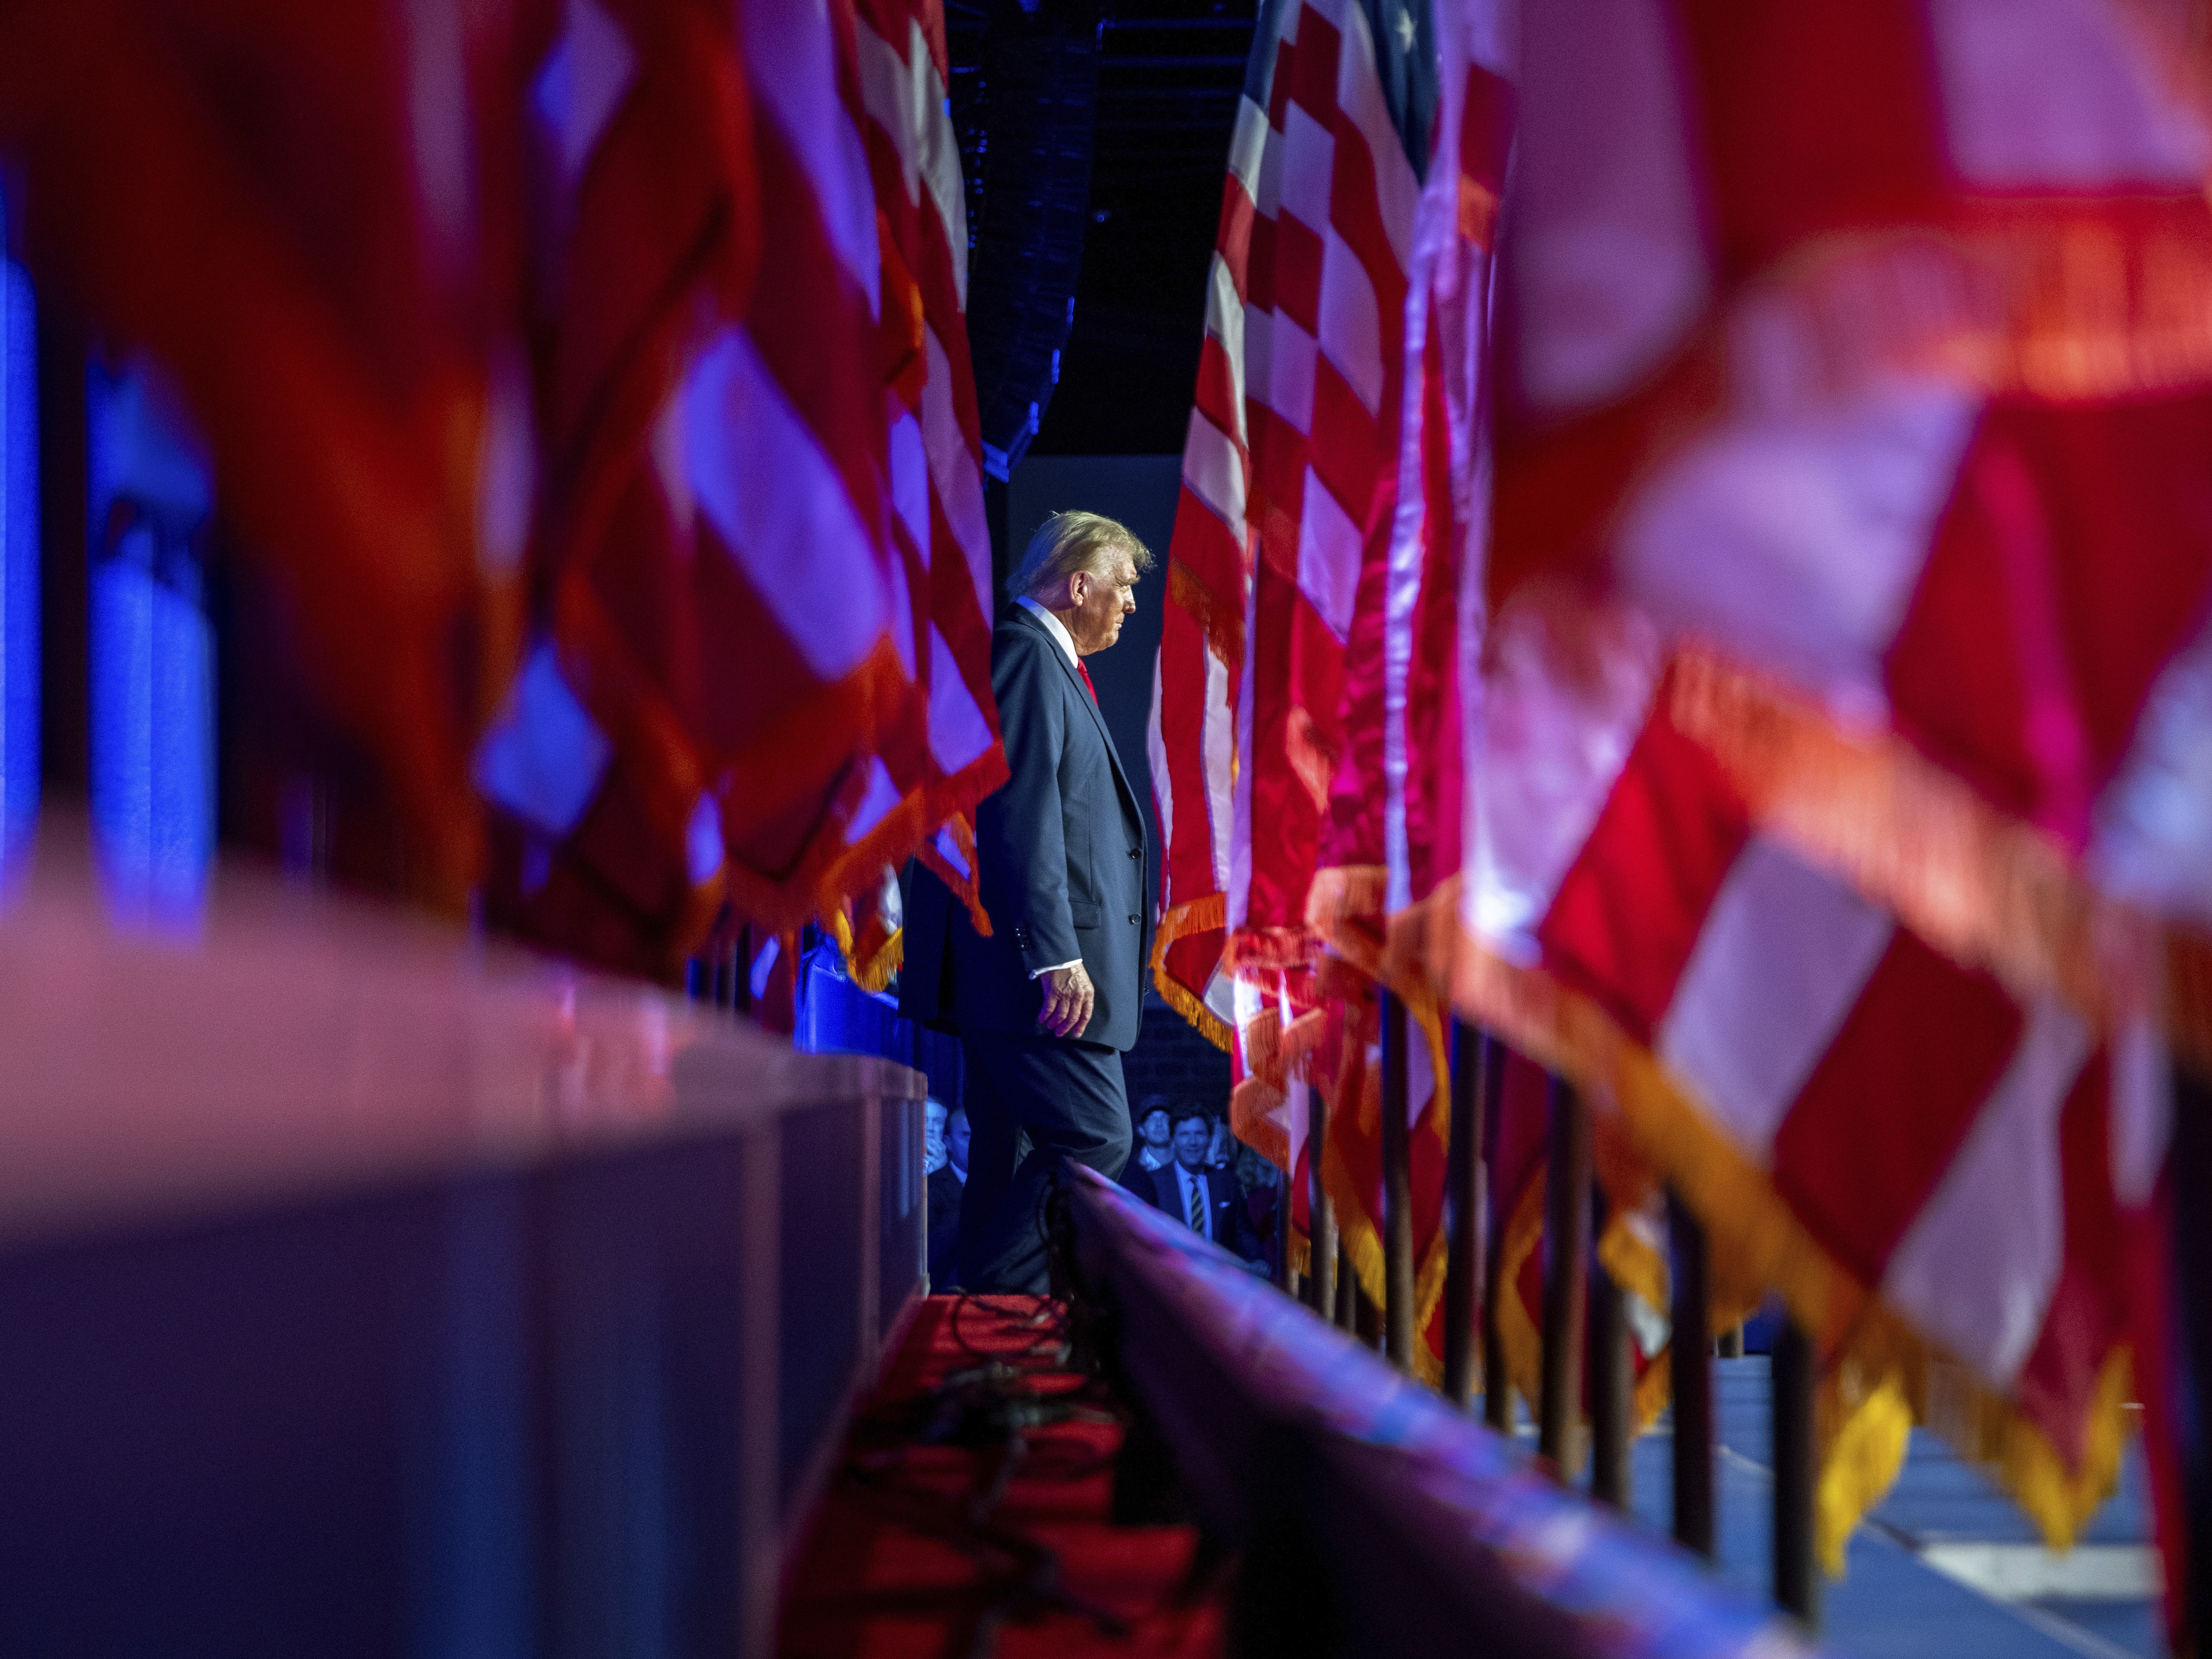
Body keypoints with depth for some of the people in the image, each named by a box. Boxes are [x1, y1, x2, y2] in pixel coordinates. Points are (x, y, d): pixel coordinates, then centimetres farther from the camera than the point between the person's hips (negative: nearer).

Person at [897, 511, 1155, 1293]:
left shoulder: (1038, 660, 24)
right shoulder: (1025, 654, -9)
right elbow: (1021, 812, -19)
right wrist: (1057, 955, -24)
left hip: (1019, 965, 11)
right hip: (1026, 960, -11)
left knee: (1017, 1155, 10)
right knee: (1094, 1139, -13)